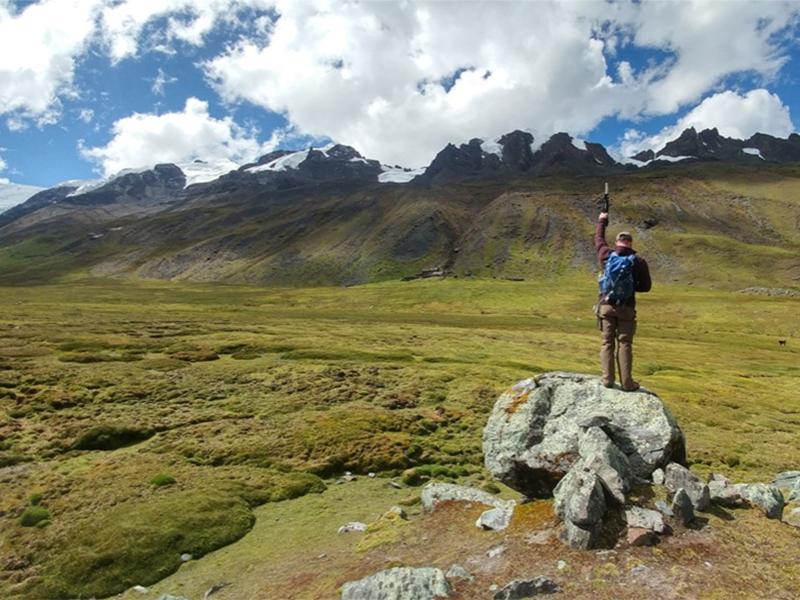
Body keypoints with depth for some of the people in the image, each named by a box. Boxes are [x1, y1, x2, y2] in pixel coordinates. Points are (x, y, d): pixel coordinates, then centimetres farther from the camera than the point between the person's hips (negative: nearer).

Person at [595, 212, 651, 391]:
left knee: (607, 342, 7)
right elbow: (646, 286, 3)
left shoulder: (607, 255, -1)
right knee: (624, 344, 3)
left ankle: (608, 379, 6)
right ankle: (627, 382, 4)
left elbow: (599, 239, 20)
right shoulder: (639, 262, -3)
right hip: (626, 307, -1)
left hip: (606, 305, 1)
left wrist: (601, 221, 35)